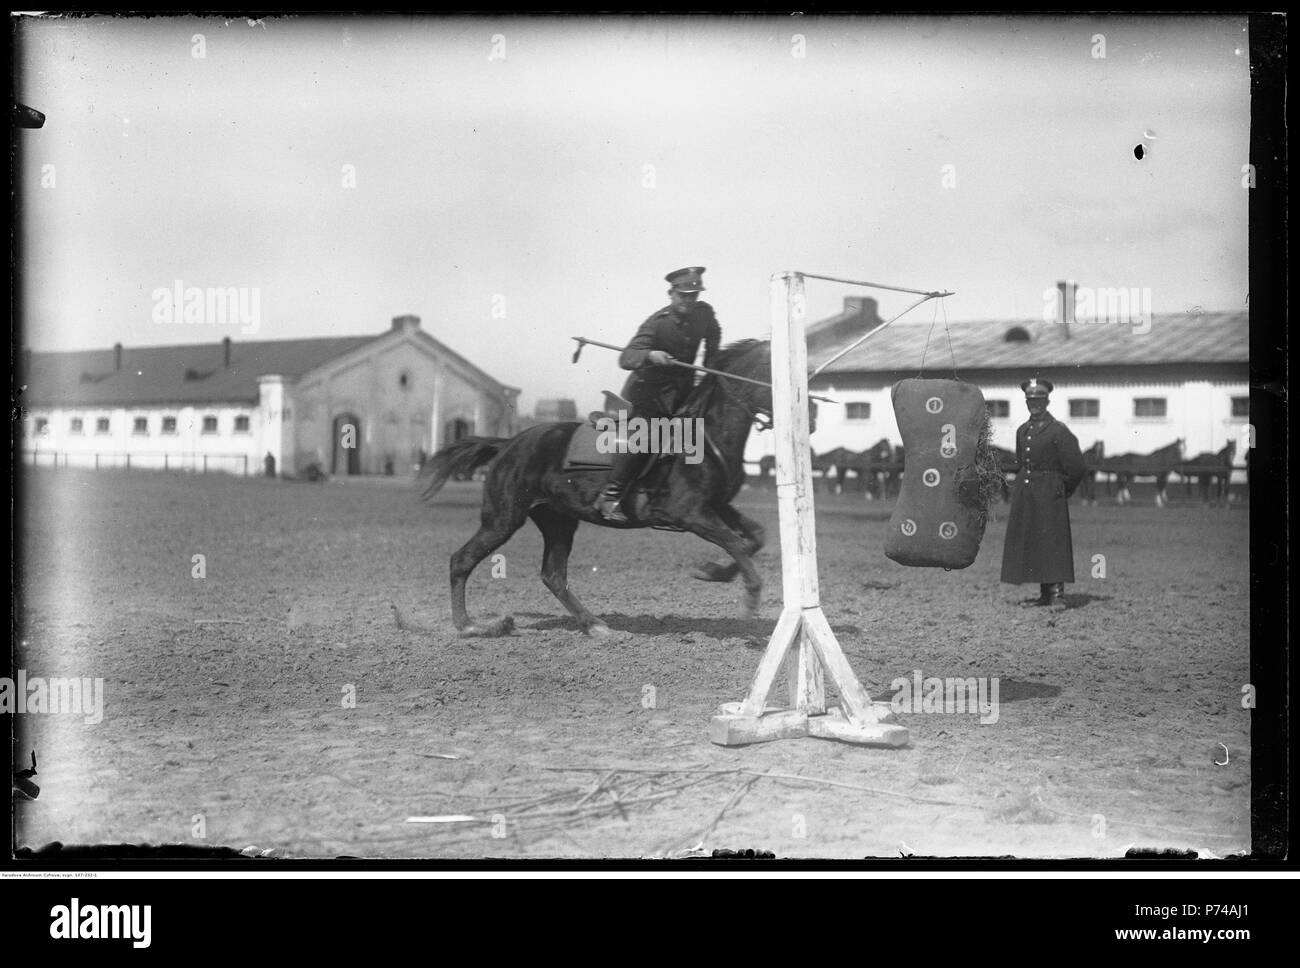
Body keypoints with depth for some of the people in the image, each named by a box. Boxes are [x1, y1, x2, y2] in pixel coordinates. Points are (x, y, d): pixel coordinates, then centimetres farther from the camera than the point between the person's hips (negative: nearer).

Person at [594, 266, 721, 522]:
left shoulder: (704, 314, -2)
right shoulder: (656, 324, -19)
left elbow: (713, 337, 24)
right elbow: (626, 358, -27)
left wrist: (709, 367, 14)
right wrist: (650, 355, -46)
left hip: (683, 389, 7)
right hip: (648, 389, -7)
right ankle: (610, 497, -19)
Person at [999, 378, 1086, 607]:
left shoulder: (1058, 431, -8)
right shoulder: (1022, 431, 12)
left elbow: (1076, 467, -7)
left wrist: (1061, 490, 3)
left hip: (1050, 494, -7)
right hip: (1024, 494, 7)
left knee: (1053, 542, -8)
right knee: (1030, 543, 5)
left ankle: (1057, 594, -6)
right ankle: (1045, 593, 11)